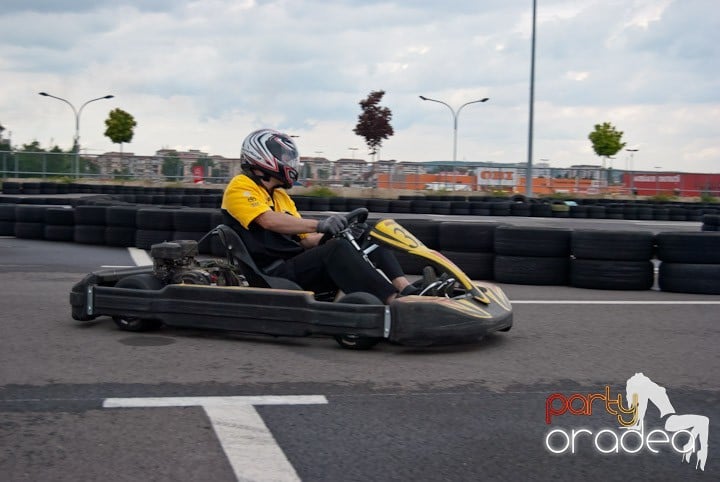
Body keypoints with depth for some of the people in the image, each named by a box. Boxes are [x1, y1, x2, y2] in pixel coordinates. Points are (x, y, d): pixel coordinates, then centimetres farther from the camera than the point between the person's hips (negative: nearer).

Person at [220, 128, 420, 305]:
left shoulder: (281, 196, 26)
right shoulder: (240, 186, 0)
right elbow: (268, 220, -19)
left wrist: (338, 231, 0)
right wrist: (319, 224, -29)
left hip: (297, 263, 8)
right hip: (276, 274, -8)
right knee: (337, 248, -31)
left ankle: (406, 289, -25)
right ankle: (395, 301, -43)